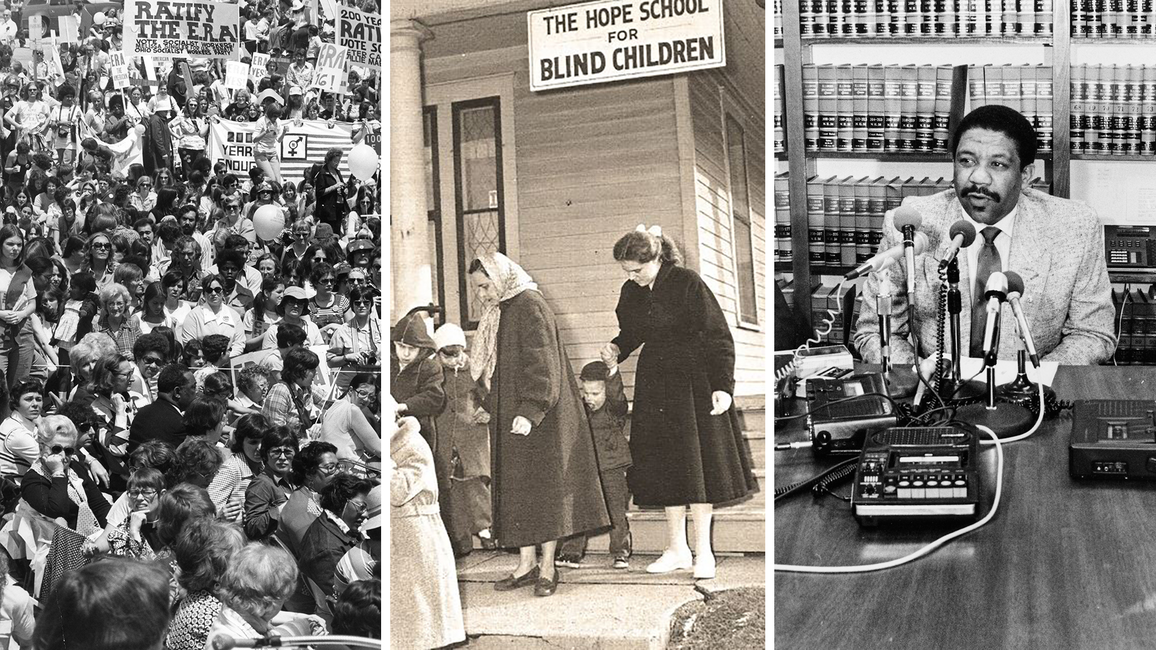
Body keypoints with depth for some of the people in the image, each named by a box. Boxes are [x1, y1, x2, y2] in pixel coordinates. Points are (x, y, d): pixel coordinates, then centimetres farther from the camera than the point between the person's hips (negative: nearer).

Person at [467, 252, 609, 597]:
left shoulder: (530, 307, -12)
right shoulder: (499, 313, 16)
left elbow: (542, 365, -20)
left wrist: (530, 411, -27)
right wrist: (489, 408, 15)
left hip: (536, 418, -9)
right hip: (510, 418, 9)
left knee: (543, 487, -3)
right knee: (517, 490, 7)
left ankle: (547, 568, 2)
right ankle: (526, 565, 12)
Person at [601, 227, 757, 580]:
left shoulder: (687, 283, -14)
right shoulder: (631, 292, 3)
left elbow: (719, 336, -13)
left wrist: (723, 385, -18)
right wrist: (616, 350, -1)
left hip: (694, 381, -5)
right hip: (654, 384, 6)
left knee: (697, 463, -4)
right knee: (664, 464, 5)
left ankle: (703, 551, 3)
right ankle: (677, 549, 14)